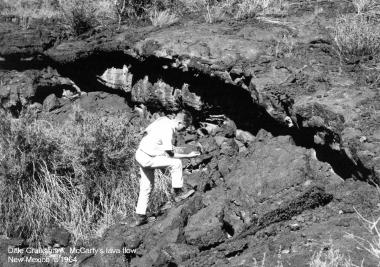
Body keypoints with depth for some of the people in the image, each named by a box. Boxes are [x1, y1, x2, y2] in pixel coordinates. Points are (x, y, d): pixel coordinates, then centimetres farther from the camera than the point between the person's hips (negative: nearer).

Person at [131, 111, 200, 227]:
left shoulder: (163, 119, 2)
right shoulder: (168, 130, -23)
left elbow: (146, 132, 14)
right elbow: (170, 154, -21)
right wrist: (188, 156, -14)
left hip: (140, 153, 10)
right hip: (148, 158, -10)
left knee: (147, 186, 15)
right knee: (176, 163, -14)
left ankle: (140, 216, 20)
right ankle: (178, 193, -3)